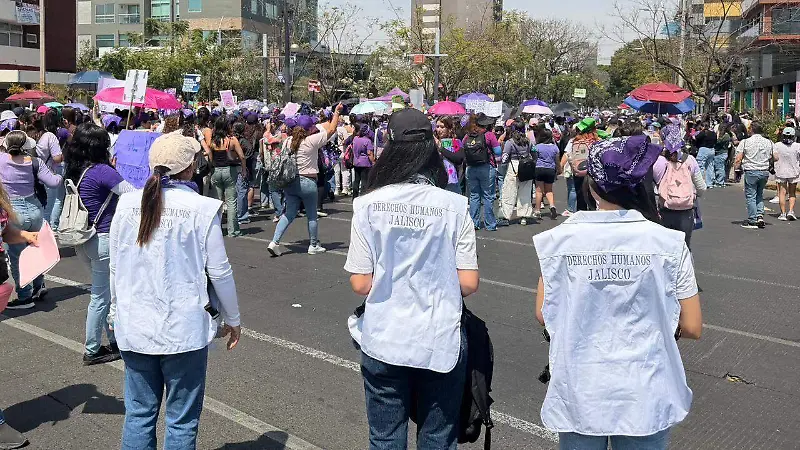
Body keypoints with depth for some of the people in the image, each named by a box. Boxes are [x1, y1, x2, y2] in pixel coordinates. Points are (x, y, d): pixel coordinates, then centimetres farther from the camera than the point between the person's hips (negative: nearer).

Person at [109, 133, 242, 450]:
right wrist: (232, 319, 6)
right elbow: (219, 272, -7)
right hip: (184, 328, -4)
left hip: (134, 327, 4)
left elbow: (115, 267, 6)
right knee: (181, 420, 8)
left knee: (139, 414, 16)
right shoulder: (203, 208, -11)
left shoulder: (127, 204, -1)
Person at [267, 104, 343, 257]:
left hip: (290, 182, 5)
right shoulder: (312, 141, -14)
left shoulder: (288, 141, 3)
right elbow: (331, 130, -7)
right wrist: (337, 112, 5)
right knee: (312, 215, 11)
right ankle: (314, 245, 22)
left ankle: (275, 242, 0)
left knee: (289, 213, 11)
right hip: (307, 182, -5)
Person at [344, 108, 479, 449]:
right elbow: (468, 284, -8)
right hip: (440, 344, 0)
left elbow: (361, 284, -8)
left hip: (384, 342, 0)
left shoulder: (369, 204, -8)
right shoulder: (454, 206, -9)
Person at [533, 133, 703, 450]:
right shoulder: (668, 243, -11)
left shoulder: (561, 239, -10)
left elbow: (543, 315, -2)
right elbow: (691, 327, -6)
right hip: (644, 399, 0)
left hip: (579, 397, 0)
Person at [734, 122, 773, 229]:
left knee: (750, 196, 3)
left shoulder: (745, 142, -7)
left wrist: (736, 169, 2)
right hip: (765, 172, 4)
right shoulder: (768, 142, 4)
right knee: (760, 195, 19)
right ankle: (760, 216, 9)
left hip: (751, 172, -4)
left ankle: (752, 221, 5)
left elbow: (738, 159, -9)